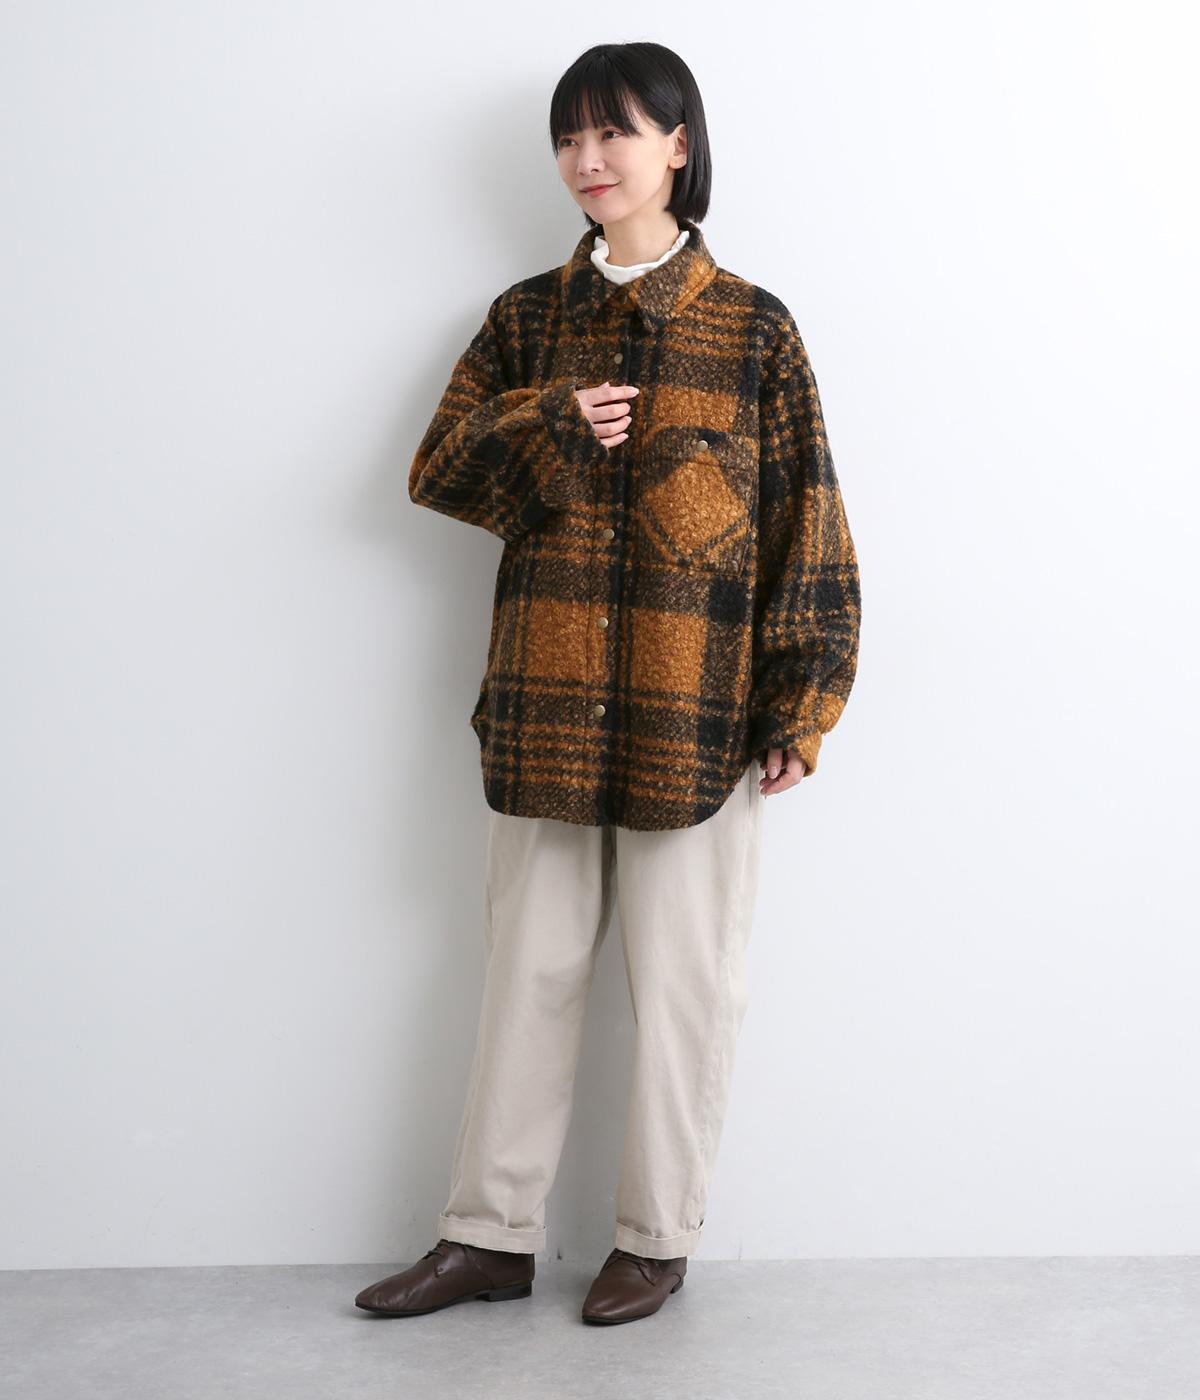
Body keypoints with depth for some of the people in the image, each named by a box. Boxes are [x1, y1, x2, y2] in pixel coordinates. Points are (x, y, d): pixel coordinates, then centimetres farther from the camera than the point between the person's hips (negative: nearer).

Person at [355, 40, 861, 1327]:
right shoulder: (524, 319, 10)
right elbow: (436, 469, 6)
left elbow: (805, 522, -1)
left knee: (683, 979, 5)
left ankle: (658, 1240, 22)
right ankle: (490, 1237, 22)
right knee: (529, 969, 10)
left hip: (696, 711, -3)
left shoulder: (753, 328, 0)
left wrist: (799, 707, -6)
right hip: (545, 702, 3)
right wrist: (555, 426, -11)